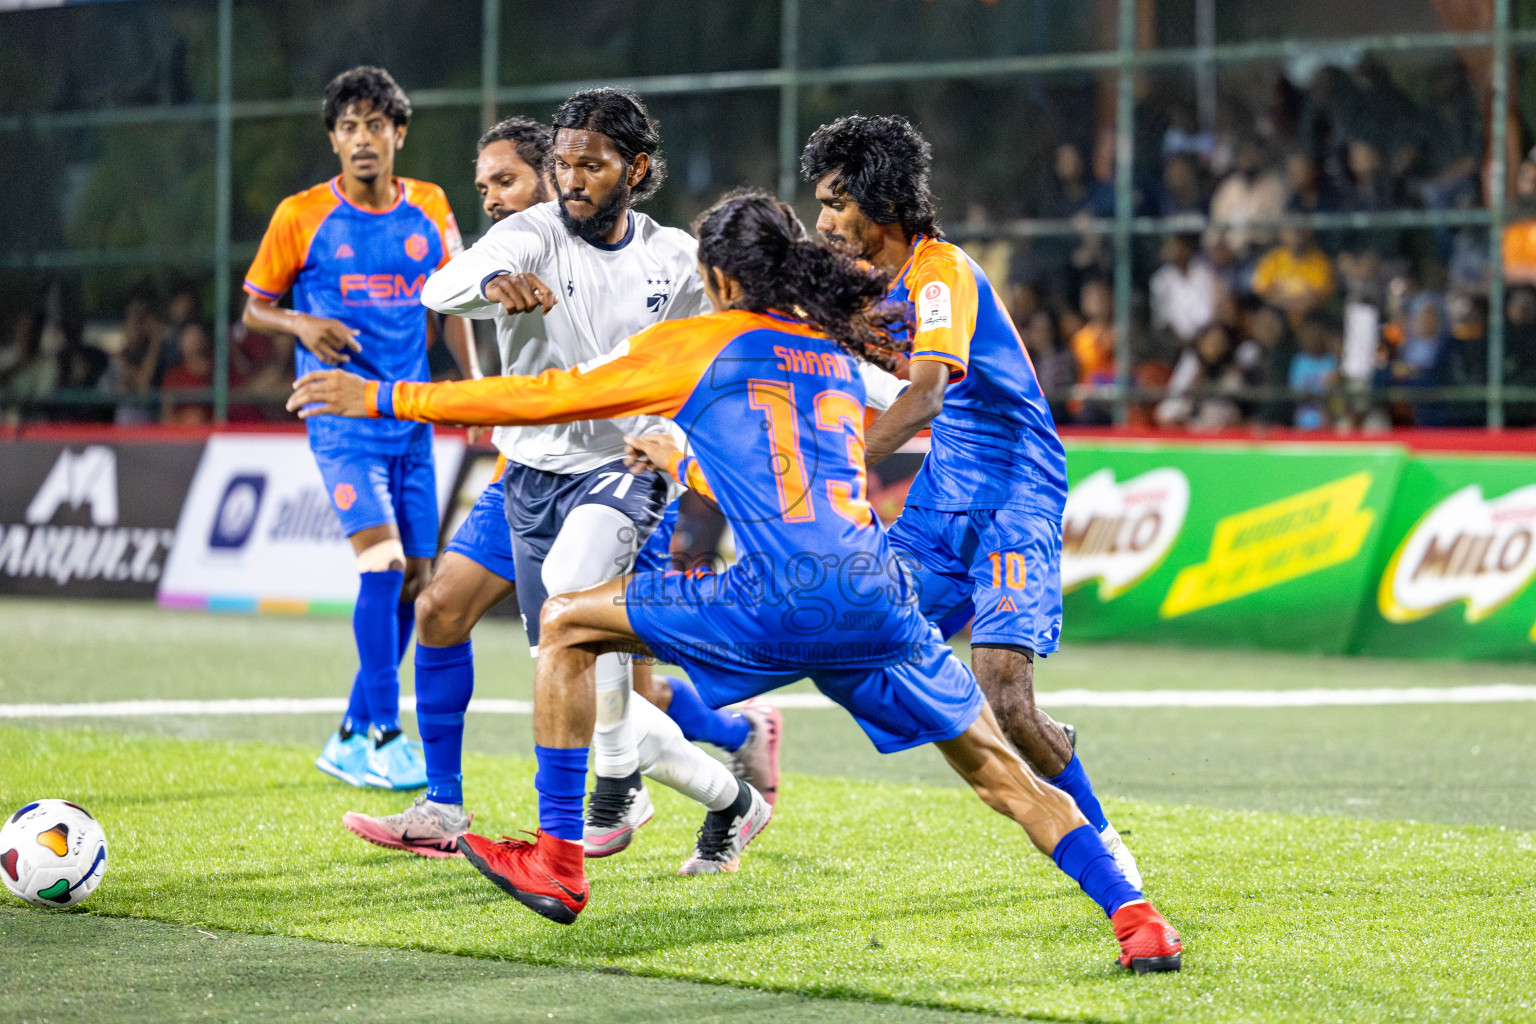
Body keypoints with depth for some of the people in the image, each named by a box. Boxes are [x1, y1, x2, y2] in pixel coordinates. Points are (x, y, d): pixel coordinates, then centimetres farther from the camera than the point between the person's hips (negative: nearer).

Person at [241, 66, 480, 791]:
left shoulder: (430, 209, 6)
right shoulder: (301, 216, -4)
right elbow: (255, 308, 4)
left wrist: (472, 375, 5)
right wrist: (301, 325, -16)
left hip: (411, 417, 5)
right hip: (342, 415, -5)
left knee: (414, 580, 5)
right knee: (383, 561, -20)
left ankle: (352, 740, 18)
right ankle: (384, 736, -13)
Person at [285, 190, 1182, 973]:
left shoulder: (704, 343, 11)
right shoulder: (840, 361, 27)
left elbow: (551, 397, 13)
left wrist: (387, 399, 21)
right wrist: (685, 464, 58)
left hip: (782, 601, -5)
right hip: (880, 600, 5)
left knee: (569, 625, 12)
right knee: (1001, 773, 13)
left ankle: (557, 861, 11)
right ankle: (1135, 916, -2)